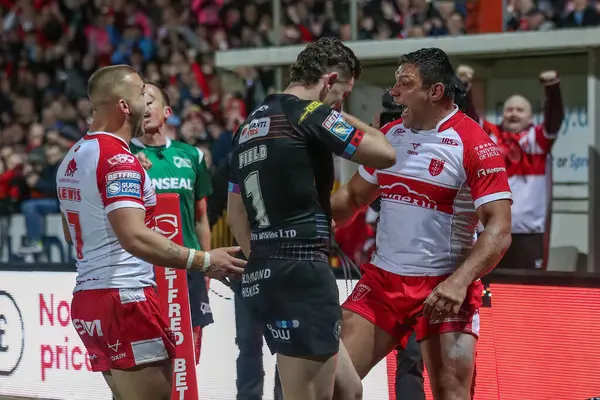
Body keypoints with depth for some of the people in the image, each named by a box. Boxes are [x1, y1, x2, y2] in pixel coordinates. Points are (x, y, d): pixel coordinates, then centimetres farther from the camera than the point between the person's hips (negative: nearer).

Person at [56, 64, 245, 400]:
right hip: (124, 299, -10)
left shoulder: (73, 157, 16)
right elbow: (134, 237, -26)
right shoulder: (117, 159, -14)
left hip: (87, 297, 10)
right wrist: (204, 261, -23)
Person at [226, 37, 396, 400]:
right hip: (302, 273, -9)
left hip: (263, 273, 10)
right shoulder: (310, 113, -9)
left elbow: (236, 213, 22)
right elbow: (385, 154, -5)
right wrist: (343, 117, 9)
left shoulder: (251, 125, 18)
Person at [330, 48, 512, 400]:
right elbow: (353, 197, 21)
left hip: (445, 289, -5)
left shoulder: (474, 145, -12)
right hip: (382, 279, 6)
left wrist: (459, 282, -28)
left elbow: (499, 230, -16)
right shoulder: (389, 135, 8)